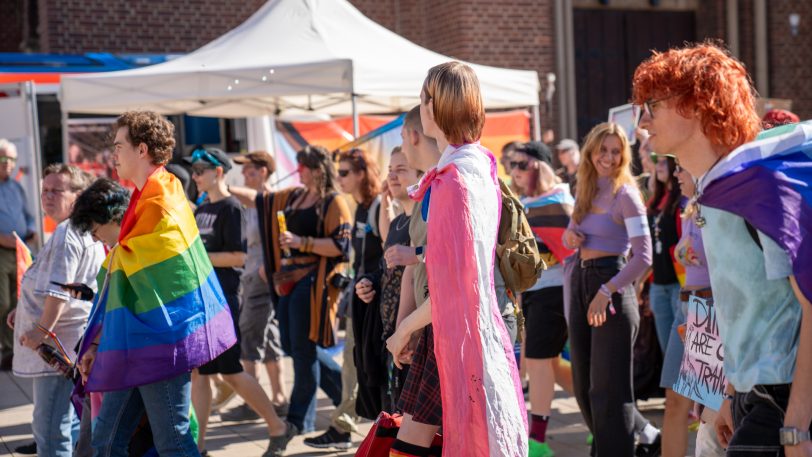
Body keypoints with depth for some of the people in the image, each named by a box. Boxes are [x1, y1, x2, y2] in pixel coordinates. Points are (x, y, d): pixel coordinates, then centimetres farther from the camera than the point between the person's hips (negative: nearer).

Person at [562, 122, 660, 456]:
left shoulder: (625, 194, -11)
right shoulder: (584, 190, 10)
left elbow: (643, 257, -18)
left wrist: (606, 292, -23)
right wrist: (569, 235, -3)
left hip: (611, 283, -8)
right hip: (579, 282, 8)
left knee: (607, 385, -3)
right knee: (584, 384, 13)